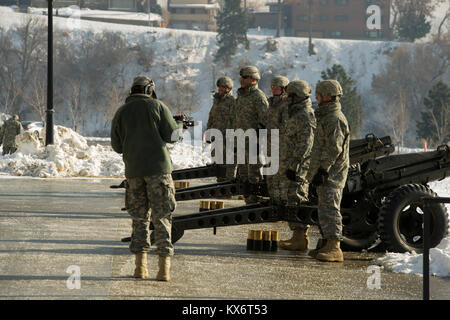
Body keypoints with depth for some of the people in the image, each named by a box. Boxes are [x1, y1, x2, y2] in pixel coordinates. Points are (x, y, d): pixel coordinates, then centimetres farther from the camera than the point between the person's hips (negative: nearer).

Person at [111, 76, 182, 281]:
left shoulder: (121, 112, 8)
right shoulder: (157, 106, 0)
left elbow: (117, 146, 9)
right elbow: (171, 135, -2)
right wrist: (180, 126, 20)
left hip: (133, 170, 3)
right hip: (158, 167, -3)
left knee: (138, 217, 12)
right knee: (162, 217, -1)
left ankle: (140, 265, 6)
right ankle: (164, 267, -8)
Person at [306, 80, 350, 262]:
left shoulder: (335, 119, -14)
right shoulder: (327, 116, 20)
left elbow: (334, 149, -21)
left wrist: (322, 170, -22)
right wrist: (317, 171, 26)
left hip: (331, 173, -11)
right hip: (325, 174, 11)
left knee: (329, 209, -15)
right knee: (325, 210, 13)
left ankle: (334, 249, -20)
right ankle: (329, 246, 18)